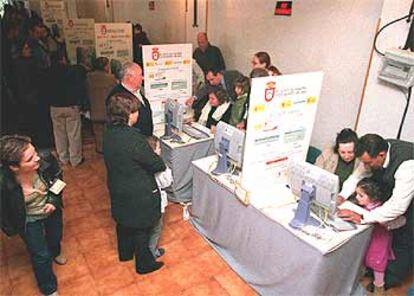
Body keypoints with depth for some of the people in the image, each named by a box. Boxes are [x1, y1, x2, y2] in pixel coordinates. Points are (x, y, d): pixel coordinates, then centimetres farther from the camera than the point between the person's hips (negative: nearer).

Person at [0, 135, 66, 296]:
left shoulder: (46, 159, -32)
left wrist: (54, 201, -15)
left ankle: (55, 252, 68)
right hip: (29, 220, -3)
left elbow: (58, 177, -8)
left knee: (55, 237, 30)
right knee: (41, 256, 12)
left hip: (51, 210, 3)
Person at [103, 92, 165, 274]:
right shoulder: (134, 138, -32)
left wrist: (149, 153, 0)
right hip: (139, 194, -7)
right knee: (142, 229, 14)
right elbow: (156, 164, -21)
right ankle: (144, 264, 34)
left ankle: (125, 253, 51)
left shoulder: (109, 133, -7)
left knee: (124, 222, 28)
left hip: (118, 190, 8)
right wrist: (160, 161, 1)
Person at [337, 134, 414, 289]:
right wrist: (342, 195, -22)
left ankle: (390, 280, 25)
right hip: (392, 192, 6)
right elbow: (358, 175, -7)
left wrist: (362, 217, -45)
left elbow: (398, 206, -43)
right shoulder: (376, 151, -22)